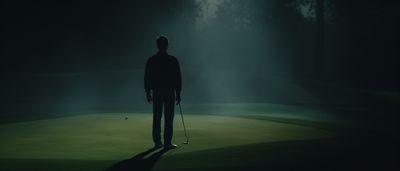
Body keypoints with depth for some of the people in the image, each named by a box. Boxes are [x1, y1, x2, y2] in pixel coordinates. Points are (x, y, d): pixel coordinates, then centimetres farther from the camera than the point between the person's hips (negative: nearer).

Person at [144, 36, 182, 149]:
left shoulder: (151, 60, 2)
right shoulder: (173, 60, -4)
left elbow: (147, 78, 5)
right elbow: (178, 78, -2)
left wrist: (148, 92, 12)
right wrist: (178, 93, 4)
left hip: (156, 92, 3)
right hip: (170, 92, -2)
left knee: (156, 118, 8)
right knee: (169, 118, -1)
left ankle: (157, 142, 9)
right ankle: (167, 143, -4)